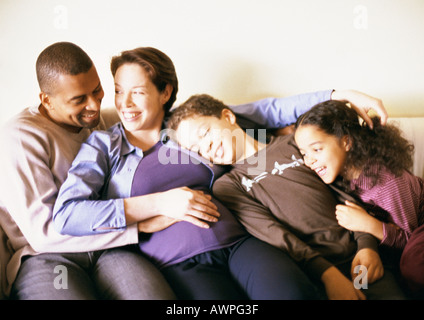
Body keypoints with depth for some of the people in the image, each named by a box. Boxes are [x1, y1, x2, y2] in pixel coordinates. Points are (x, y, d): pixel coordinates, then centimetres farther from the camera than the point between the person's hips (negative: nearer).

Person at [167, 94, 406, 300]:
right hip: (308, 269, -2)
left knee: (392, 293, -23)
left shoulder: (293, 144, 18)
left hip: (357, 255, 2)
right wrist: (326, 273, -17)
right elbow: (269, 232, -4)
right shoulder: (227, 186, 10)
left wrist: (366, 244, -1)